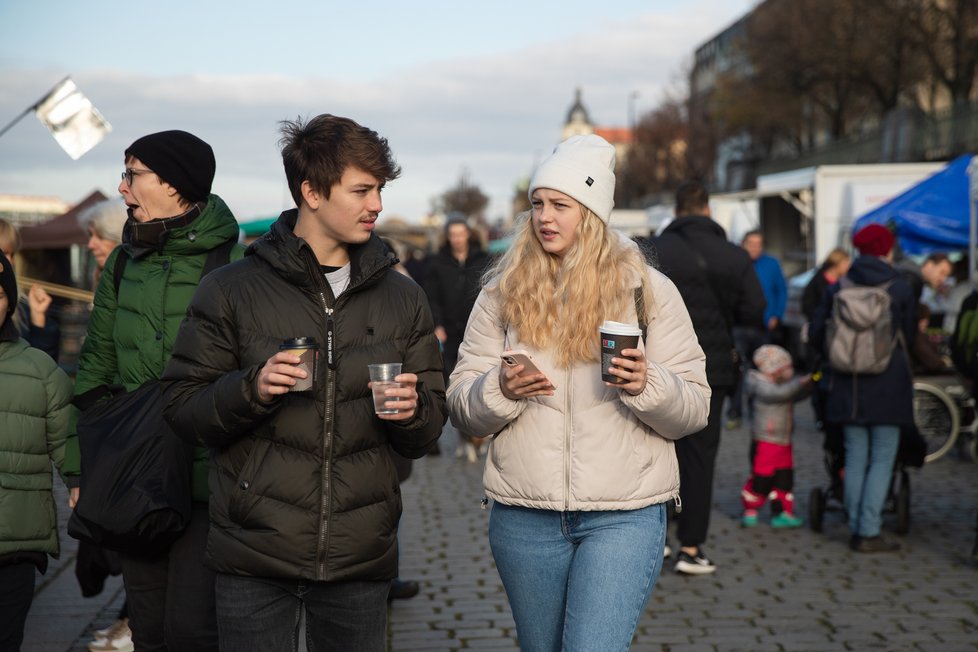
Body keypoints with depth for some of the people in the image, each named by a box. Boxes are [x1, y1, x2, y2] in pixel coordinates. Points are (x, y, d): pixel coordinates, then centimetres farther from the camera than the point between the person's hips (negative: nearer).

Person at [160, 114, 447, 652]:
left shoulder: (402, 298, 10)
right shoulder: (231, 290, 0)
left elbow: (425, 435, 12)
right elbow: (182, 407, 0)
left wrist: (411, 412, -11)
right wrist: (251, 389, -18)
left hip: (361, 563, 3)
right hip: (255, 557, -2)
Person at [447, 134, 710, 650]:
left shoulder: (649, 290, 0)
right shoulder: (502, 293, 4)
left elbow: (694, 410, -2)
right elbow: (461, 405, 2)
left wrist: (647, 385, -22)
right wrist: (500, 389, -19)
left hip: (624, 515, -2)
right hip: (524, 517, 3)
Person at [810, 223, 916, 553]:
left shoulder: (838, 288, 3)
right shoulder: (900, 288, -4)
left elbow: (817, 333, 5)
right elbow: (910, 336, 6)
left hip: (848, 386, 3)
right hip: (889, 386, -3)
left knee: (855, 459, 10)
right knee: (882, 460, 0)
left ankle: (856, 529, 12)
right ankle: (869, 532, -4)